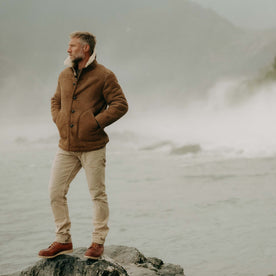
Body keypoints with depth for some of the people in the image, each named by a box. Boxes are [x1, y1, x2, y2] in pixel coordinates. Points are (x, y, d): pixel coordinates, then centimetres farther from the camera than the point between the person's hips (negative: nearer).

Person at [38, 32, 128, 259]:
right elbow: (56, 102, 27)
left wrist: (96, 122, -14)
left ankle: (98, 242, 12)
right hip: (66, 146, 6)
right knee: (56, 192, 3)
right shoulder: (65, 75, 13)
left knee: (97, 194, 1)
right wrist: (59, 121, 8)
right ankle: (63, 241, 15)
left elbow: (120, 104, -9)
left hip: (92, 146, -6)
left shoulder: (103, 76, -6)